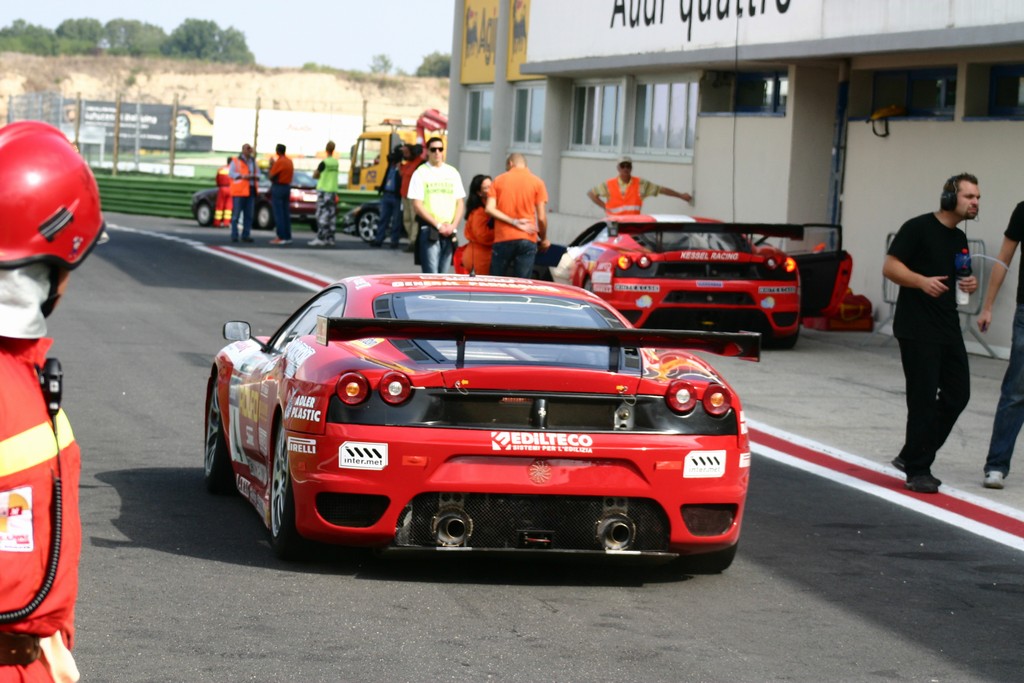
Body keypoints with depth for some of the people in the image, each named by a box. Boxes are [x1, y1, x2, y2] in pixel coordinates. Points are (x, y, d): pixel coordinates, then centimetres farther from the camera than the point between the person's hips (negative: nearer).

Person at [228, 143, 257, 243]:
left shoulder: (253, 161, 19)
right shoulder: (236, 161, 3)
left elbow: (258, 174, 17)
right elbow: (232, 173, -7)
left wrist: (254, 176, -5)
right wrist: (243, 176, -18)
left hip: (250, 191, 5)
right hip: (239, 191, -5)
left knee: (249, 215, 2)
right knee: (236, 214, -6)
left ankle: (246, 235, 6)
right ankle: (234, 236, -4)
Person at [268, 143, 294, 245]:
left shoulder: (279, 162, -14)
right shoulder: (289, 161, 11)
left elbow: (271, 176, -13)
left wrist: (271, 166, 1)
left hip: (278, 187, -8)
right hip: (287, 187, 8)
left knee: (278, 213, -7)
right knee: (286, 213, 9)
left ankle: (281, 237, -11)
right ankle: (287, 236, 9)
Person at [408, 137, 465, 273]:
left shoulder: (452, 173, 14)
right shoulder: (421, 173, 1)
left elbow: (460, 202, 14)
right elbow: (417, 205, -5)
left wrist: (453, 225, -1)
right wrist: (438, 225, -10)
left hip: (449, 231, 4)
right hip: (429, 230, -4)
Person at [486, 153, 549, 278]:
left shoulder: (499, 180, 8)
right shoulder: (537, 182, 3)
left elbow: (490, 209, -5)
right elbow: (541, 218, -1)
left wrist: (514, 222, -7)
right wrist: (543, 239, 14)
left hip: (502, 239, 1)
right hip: (527, 240, -1)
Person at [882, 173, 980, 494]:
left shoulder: (960, 238, 16)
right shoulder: (918, 228, -8)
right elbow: (890, 266, -12)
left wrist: (969, 284, 4)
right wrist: (922, 281, -28)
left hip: (948, 329, 8)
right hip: (917, 330, -8)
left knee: (957, 394, 6)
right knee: (923, 399, -6)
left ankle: (912, 456, 18)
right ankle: (917, 471, 3)